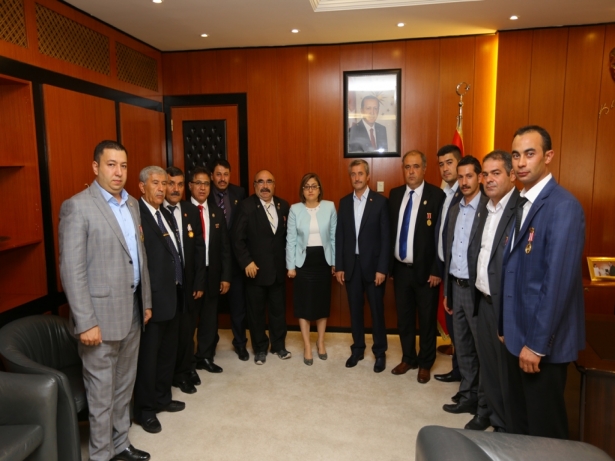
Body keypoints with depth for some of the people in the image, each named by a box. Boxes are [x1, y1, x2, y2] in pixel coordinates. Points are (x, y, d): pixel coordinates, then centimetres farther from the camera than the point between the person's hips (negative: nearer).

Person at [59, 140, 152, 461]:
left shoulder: (132, 204, 9)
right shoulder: (77, 207, -12)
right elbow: (71, 271, -15)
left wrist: (146, 301, 13)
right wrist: (86, 323, -17)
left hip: (132, 312, 7)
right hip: (101, 316, -6)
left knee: (124, 386, 19)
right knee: (102, 393, 8)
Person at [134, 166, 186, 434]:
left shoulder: (166, 215, 13)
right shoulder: (137, 215, -16)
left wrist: (181, 286, 10)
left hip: (174, 294, 9)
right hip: (153, 297, -8)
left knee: (168, 351, 20)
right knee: (148, 354, 6)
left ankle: (162, 397, 37)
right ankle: (145, 409, 23)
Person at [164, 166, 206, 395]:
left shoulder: (192, 211, 4)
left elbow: (199, 248, 4)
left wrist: (199, 281, -1)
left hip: (188, 282, 4)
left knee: (187, 330, 14)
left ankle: (184, 369, 36)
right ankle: (180, 372, 30)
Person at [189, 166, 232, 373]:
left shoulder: (217, 212, 8)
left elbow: (225, 247, 7)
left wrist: (226, 276, 3)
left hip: (212, 273, 4)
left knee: (209, 319, 13)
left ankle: (205, 357, 30)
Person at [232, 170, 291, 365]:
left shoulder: (283, 205, 4)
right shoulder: (246, 206, -8)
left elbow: (288, 235, 8)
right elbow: (237, 238, -11)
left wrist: (288, 261, 2)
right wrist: (247, 262, -15)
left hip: (278, 269, 3)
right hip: (256, 269, -3)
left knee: (279, 310, 14)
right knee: (256, 312, 10)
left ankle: (279, 345, 32)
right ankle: (260, 348, 28)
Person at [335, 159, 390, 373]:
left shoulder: (380, 201, -5)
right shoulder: (344, 202, 6)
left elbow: (385, 237, -7)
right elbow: (339, 236, 5)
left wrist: (382, 268, -12)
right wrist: (339, 266, 1)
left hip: (372, 264, -3)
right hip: (351, 264, 3)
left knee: (377, 310, 7)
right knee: (355, 309, 12)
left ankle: (380, 352, 23)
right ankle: (357, 348, 28)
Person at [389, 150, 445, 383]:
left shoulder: (437, 195, -10)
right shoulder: (395, 194, 5)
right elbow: (390, 230, 7)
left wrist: (436, 270, -13)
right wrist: (390, 264, 5)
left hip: (425, 270, -4)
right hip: (400, 269, 4)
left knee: (427, 320, 11)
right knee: (404, 318, 16)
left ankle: (425, 363, 29)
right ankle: (408, 358, 34)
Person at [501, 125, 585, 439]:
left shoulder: (563, 206, -18)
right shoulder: (521, 203, 9)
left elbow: (559, 281, -23)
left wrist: (537, 343, -20)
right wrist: (508, 326, 12)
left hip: (542, 340, -7)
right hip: (518, 332, 8)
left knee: (544, 426, 11)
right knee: (517, 418, 21)